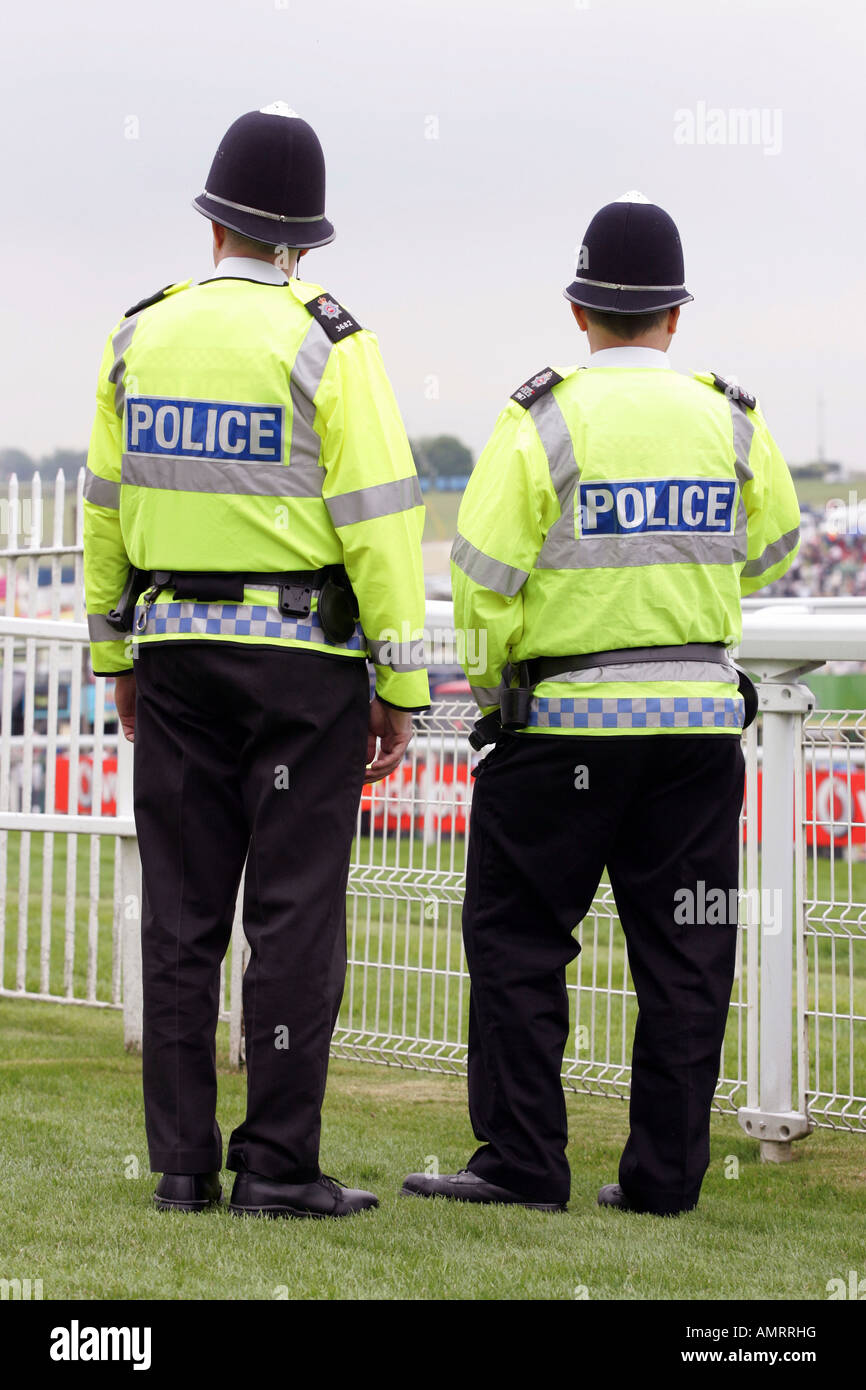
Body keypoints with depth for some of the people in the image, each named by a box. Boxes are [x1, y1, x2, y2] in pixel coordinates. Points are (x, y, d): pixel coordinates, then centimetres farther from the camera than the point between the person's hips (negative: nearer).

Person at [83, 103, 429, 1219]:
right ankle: (277, 1166, -1)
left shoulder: (139, 339, 6)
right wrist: (400, 691, -6)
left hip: (177, 651, 4)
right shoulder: (327, 347, -8)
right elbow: (379, 524, -11)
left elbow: (106, 509, 11)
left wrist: (118, 656, 21)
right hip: (304, 661, -4)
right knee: (294, 914, -1)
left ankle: (181, 1163, 10)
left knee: (182, 911, 7)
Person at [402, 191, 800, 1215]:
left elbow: (481, 577, -12)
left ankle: (523, 1162, 4)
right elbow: (768, 551, 17)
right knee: (683, 950, 8)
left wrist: (492, 688, 3)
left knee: (517, 938, 5)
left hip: (568, 720, -3)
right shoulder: (731, 420, 4)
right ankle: (665, 1173, 10)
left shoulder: (543, 420, -8)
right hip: (702, 713, 4)